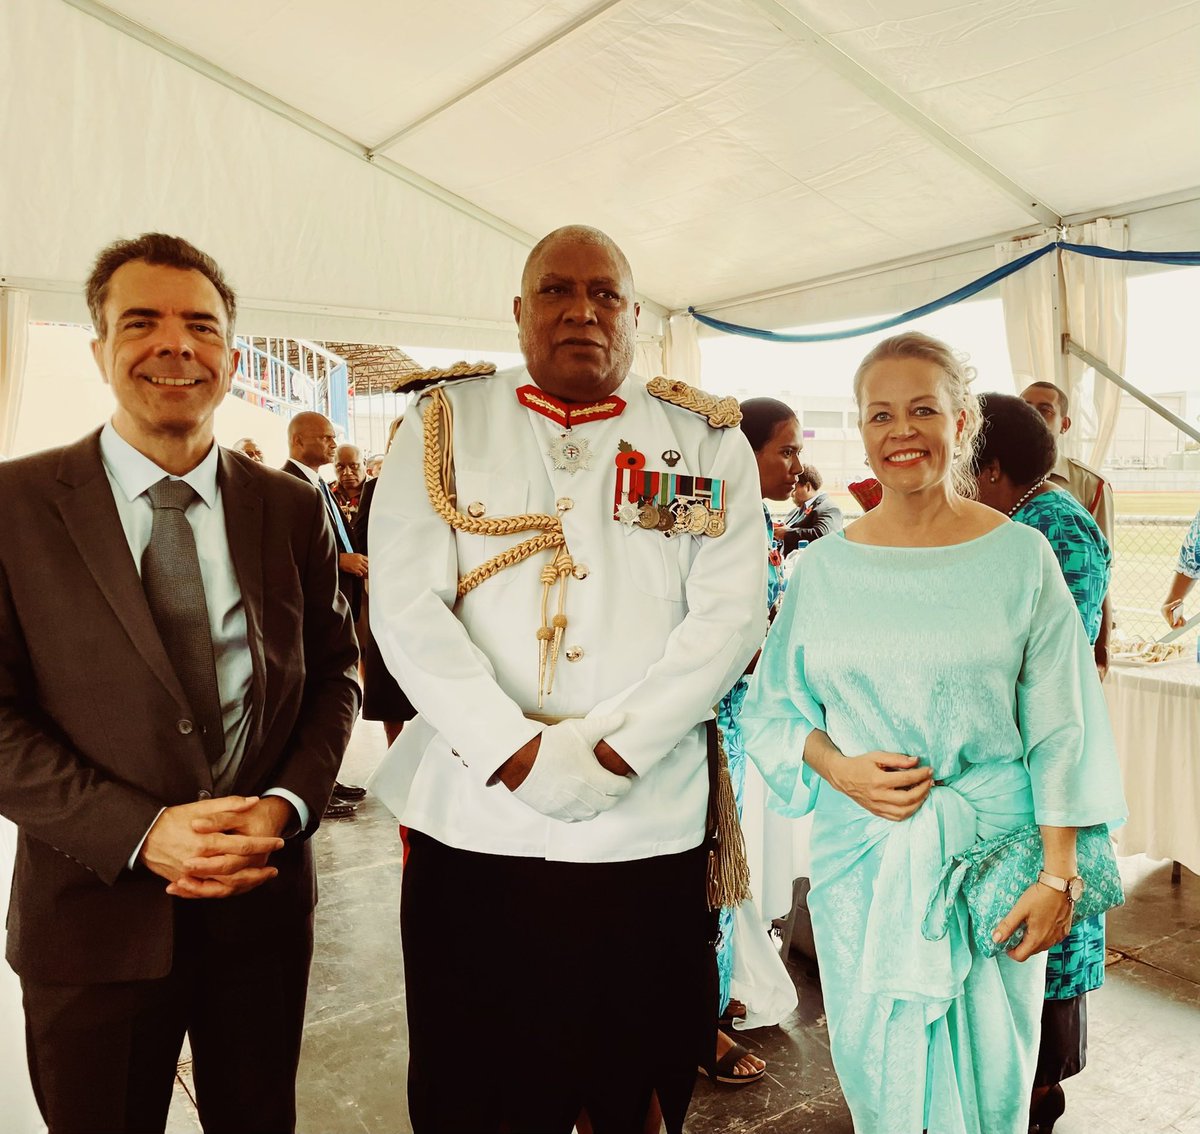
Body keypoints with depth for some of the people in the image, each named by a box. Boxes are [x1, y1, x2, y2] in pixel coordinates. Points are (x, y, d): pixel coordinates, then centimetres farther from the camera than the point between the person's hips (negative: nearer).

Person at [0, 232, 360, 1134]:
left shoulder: (293, 510, 1)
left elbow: (335, 675, 5)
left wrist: (287, 806, -11)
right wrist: (142, 833, -18)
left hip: (265, 905, 2)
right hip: (95, 917, -2)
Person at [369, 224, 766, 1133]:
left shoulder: (707, 441, 5)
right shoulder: (444, 428, 4)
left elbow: (730, 616, -4)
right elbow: (406, 608, -5)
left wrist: (608, 754, -13)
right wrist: (521, 757, -14)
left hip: (650, 833, 0)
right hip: (472, 827, 1)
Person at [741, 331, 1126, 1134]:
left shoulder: (1020, 555, -3)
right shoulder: (824, 568, 1)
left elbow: (1059, 729, -2)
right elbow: (773, 708, 6)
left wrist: (1058, 874, -6)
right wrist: (839, 769, -11)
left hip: (991, 854, -1)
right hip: (861, 853, 1)